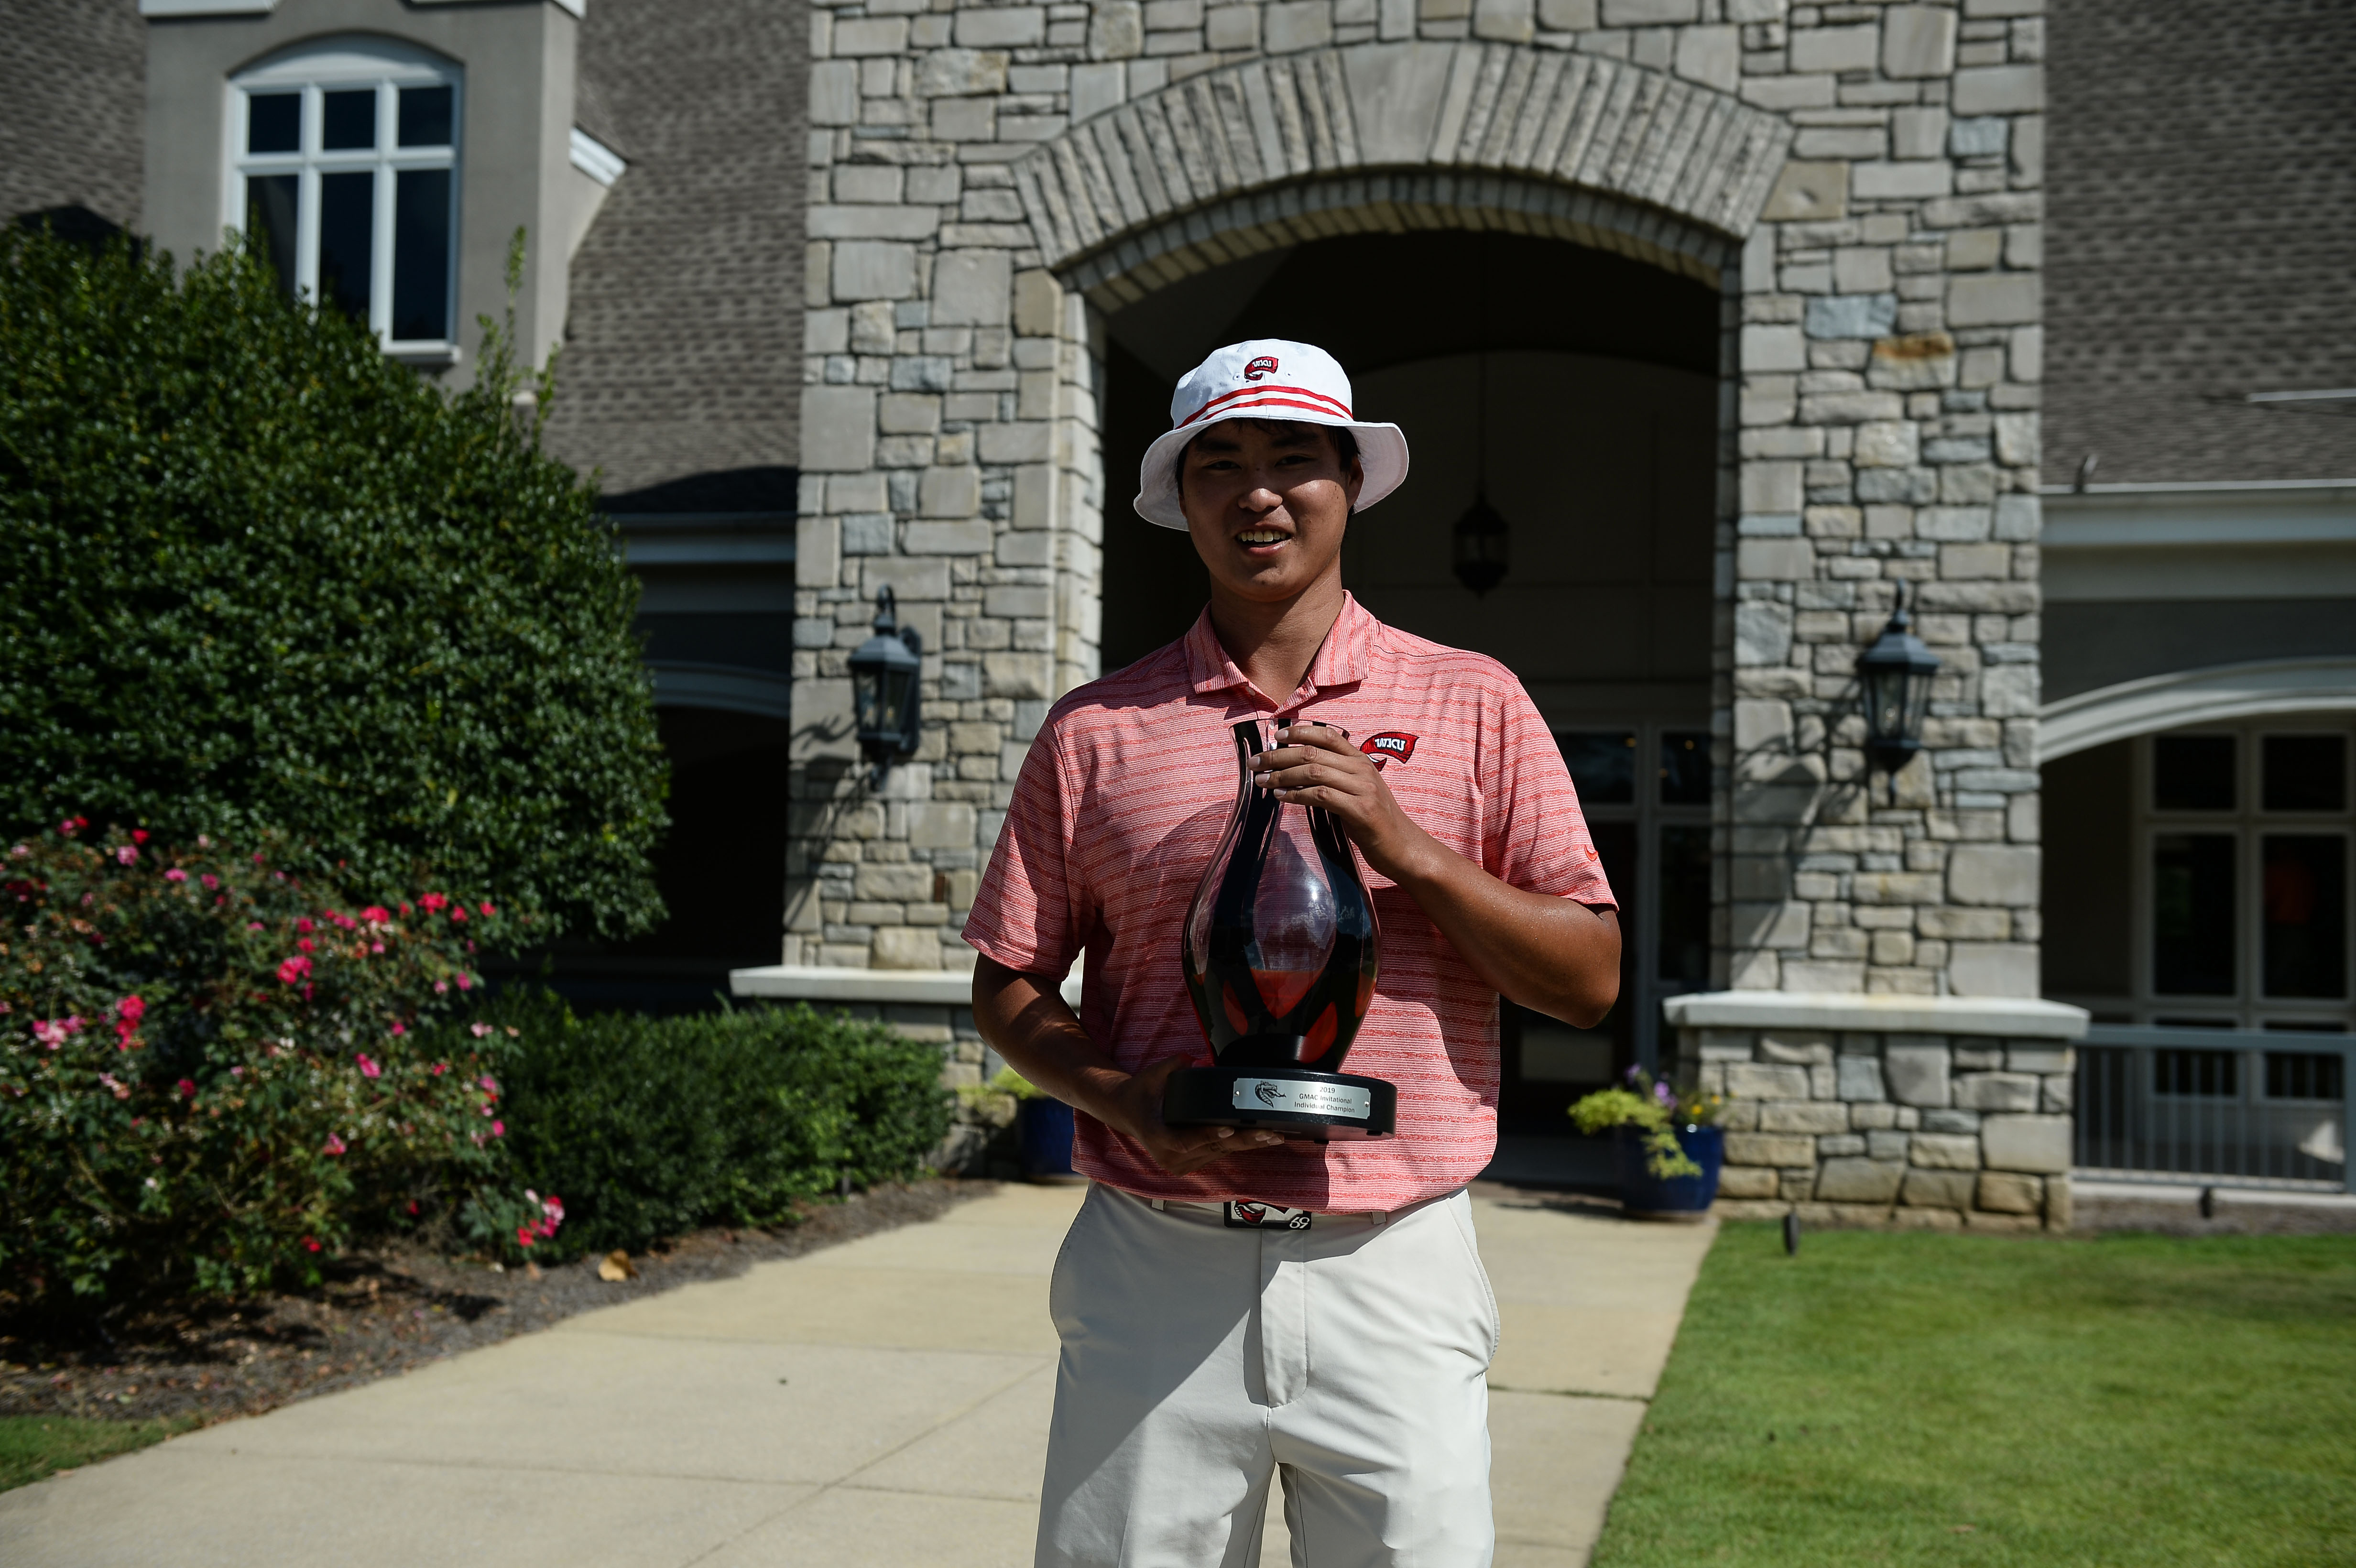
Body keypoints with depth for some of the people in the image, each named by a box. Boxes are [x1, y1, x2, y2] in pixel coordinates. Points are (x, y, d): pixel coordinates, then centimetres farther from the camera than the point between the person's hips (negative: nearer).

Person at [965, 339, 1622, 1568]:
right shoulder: (1095, 729, 7)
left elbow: (1590, 981, 2)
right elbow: (1008, 984, 10)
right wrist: (1125, 1099, -9)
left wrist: (1406, 849, -12)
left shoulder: (1473, 705, 6)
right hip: (1157, 1270, 1)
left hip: (1391, 1274, 0)